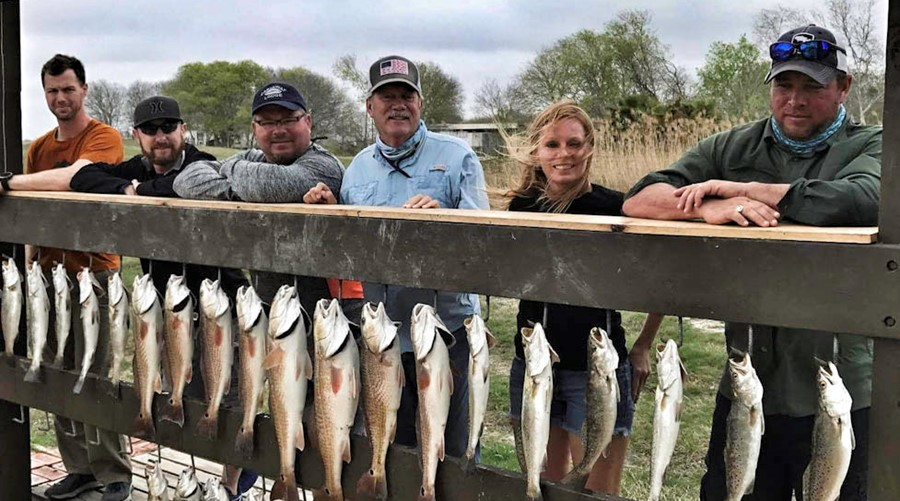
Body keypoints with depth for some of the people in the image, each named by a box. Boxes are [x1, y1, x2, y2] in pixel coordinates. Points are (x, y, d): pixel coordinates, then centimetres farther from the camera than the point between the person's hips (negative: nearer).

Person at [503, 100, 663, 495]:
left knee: (598, 492, 4)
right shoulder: (522, 206, 1)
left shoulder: (615, 209, -10)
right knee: (542, 488, 15)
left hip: (596, 370, -4)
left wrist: (642, 348, 3)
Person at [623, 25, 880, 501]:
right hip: (745, 389, 3)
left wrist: (739, 188, -17)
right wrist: (707, 207, -22)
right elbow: (638, 201, -1)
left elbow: (863, 200, -25)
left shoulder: (871, 148, -1)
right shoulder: (731, 149, 8)